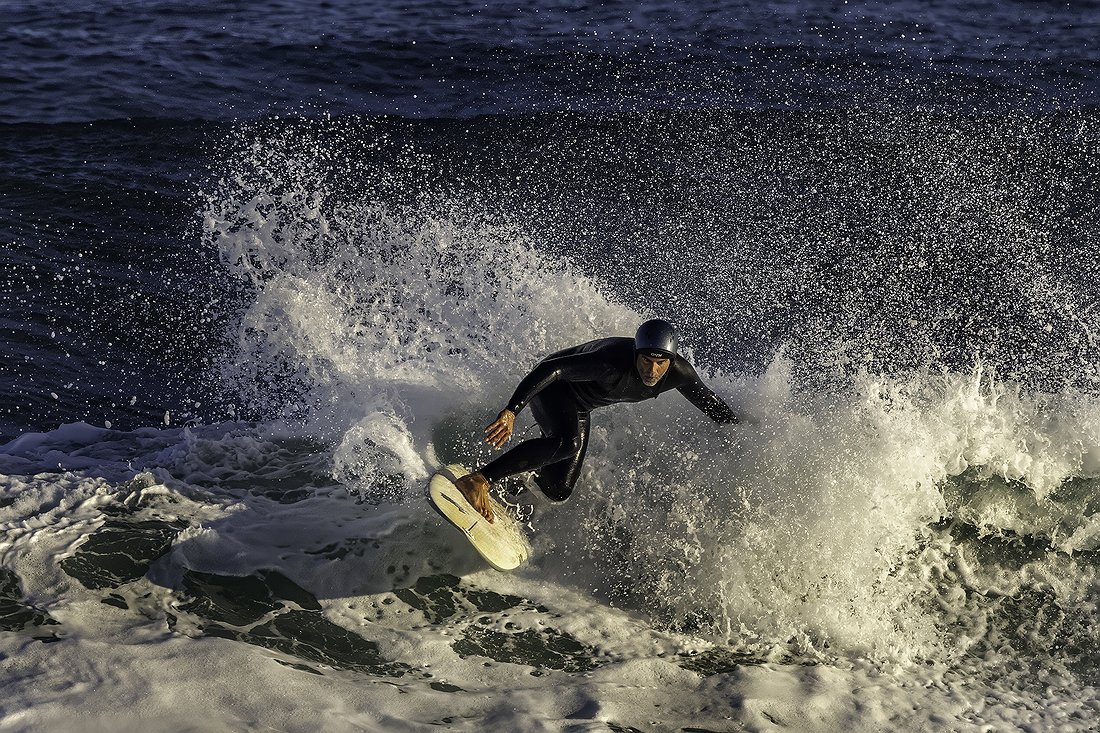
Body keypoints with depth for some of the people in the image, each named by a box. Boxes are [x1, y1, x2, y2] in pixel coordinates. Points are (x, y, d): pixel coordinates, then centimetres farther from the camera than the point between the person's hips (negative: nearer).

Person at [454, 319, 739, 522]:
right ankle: (477, 480, -35)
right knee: (566, 443, -37)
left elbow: (712, 405, -3)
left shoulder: (679, 373, -21)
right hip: (551, 387, -6)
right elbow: (551, 370, -42)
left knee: (558, 491, -3)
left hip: (579, 407, 6)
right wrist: (511, 411, -52)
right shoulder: (612, 363, -39)